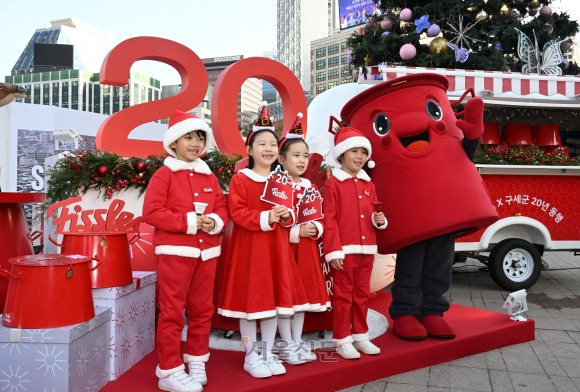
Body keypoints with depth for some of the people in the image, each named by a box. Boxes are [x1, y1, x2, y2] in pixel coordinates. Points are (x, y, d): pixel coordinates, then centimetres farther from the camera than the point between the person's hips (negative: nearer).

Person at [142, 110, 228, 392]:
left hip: (207, 251, 6)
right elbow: (151, 211, -13)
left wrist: (215, 221, -10)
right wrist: (188, 221, -19)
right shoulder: (164, 174, -5)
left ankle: (197, 362, 31)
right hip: (175, 251, -6)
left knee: (202, 309, 14)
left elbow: (222, 208, 13)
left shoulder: (209, 176, 12)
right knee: (172, 312, 1)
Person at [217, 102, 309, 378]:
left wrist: (286, 216, -8)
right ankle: (251, 356, 18)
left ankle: (268, 353, 24)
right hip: (248, 246, -5)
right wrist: (265, 218, -23)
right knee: (250, 300, 3)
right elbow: (237, 213, -14)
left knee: (274, 299, 10)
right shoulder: (240, 179, -6)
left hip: (276, 247, 5)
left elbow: (288, 214, 15)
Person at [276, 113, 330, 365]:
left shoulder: (310, 187, 10)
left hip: (307, 248, 7)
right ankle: (287, 345, 14)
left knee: (304, 293, 12)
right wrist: (296, 232, -20)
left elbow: (319, 217, 14)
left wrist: (315, 229, -7)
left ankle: (298, 342, 25)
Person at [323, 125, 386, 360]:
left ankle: (360, 336, 28)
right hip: (345, 251, -6)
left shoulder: (368, 184, 13)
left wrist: (379, 220, -3)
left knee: (362, 294, 15)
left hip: (366, 250, 6)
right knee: (343, 295, 4)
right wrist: (333, 251, -16)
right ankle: (343, 340, 15)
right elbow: (329, 220, -12)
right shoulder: (333, 184, -7)